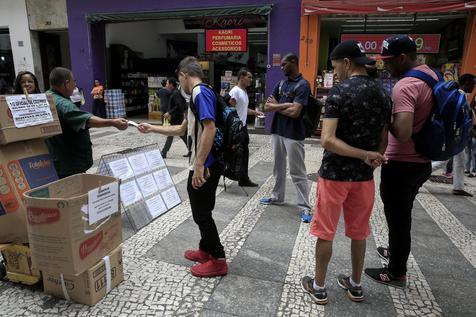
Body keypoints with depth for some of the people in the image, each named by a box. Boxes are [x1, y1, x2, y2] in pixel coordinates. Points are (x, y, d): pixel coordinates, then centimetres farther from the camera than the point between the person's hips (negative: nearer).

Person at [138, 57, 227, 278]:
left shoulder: (200, 92, -14)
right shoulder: (198, 94, 18)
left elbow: (210, 128, -26)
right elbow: (182, 129, 26)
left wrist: (199, 165, -27)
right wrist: (151, 129, 30)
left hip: (205, 166, -10)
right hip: (205, 165, 10)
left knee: (201, 213, 0)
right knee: (201, 211, 19)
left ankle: (218, 260, 12)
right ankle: (205, 250, 33)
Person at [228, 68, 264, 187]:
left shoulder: (244, 91, 15)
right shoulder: (235, 91, -15)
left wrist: (255, 112, 9)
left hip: (243, 126, 10)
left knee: (244, 153, 13)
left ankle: (244, 179, 21)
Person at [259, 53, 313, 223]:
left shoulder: (303, 85, -11)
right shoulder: (280, 84, 10)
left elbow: (295, 112, -21)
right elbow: (267, 107, 2)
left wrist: (276, 106, -5)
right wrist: (285, 105, -13)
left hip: (293, 135, -7)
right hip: (277, 131, 7)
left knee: (297, 172, -2)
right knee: (278, 167, 18)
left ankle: (305, 207, 6)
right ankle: (277, 196, 33)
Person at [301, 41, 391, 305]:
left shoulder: (339, 92, -15)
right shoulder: (383, 94, 5)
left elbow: (327, 140, -24)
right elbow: (383, 140, 10)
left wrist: (364, 155, -19)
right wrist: (371, 159, 10)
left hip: (335, 174, -6)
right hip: (364, 175, 6)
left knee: (325, 233, 8)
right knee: (358, 233, 18)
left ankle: (319, 287, 21)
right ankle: (355, 285, 33)